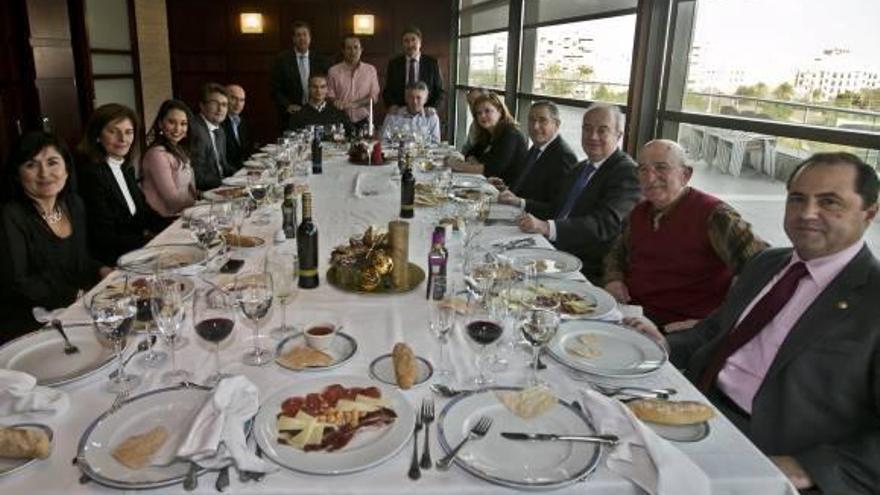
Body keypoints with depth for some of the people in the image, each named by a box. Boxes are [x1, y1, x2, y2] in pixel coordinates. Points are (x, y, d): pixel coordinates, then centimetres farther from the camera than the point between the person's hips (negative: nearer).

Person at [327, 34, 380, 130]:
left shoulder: (370, 70, 8)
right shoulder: (333, 71, 3)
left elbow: (374, 97, 3)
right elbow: (330, 98, 3)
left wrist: (354, 104, -11)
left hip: (363, 122, 1)